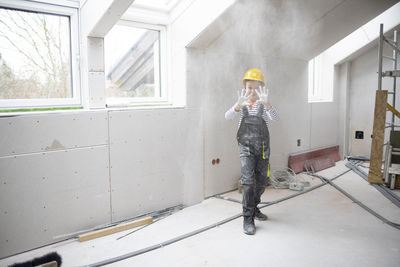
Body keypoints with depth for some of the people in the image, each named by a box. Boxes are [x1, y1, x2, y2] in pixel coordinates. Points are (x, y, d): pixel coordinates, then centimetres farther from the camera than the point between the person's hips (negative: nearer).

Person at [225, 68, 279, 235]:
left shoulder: (264, 106, -2)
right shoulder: (242, 106, -1)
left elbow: (276, 119, -21)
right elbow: (228, 117, -18)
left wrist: (266, 103, -40)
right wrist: (238, 105, -39)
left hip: (262, 148, 2)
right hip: (246, 148, -2)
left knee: (262, 181, 12)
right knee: (248, 180, -15)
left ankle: (254, 208, 36)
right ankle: (248, 218, -7)